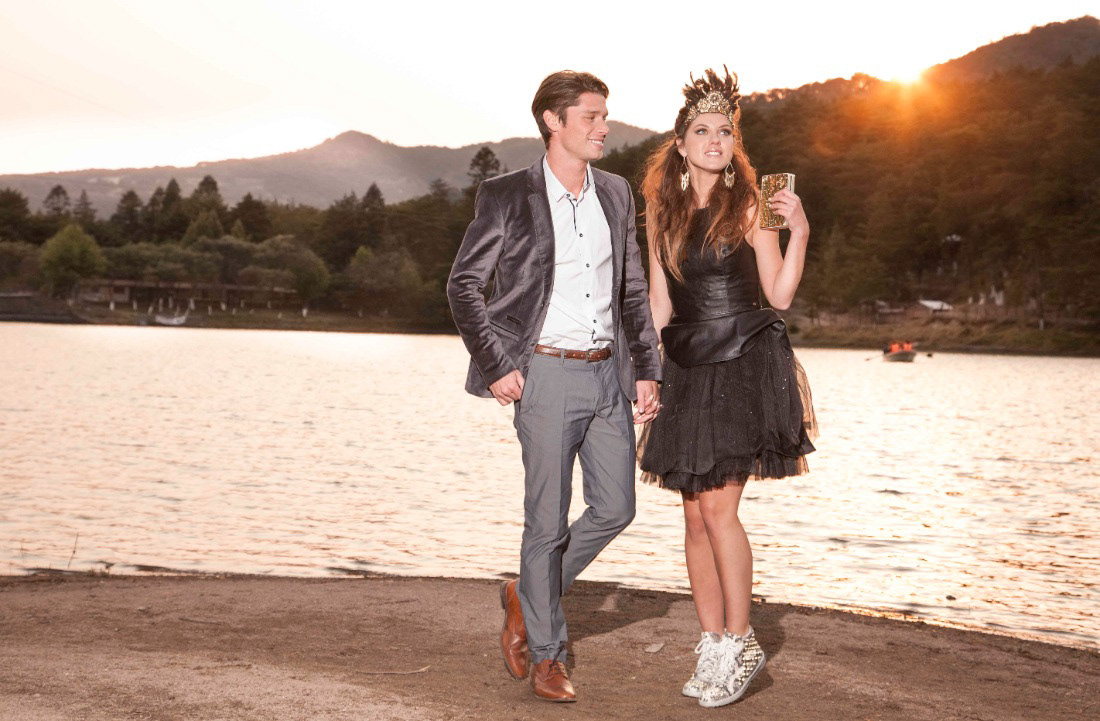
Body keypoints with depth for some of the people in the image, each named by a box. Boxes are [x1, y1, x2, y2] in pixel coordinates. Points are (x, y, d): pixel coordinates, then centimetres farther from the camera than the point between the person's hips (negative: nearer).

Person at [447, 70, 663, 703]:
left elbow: (633, 290, 15)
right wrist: (495, 365, -9)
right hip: (547, 372, -5)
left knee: (615, 509, 7)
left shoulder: (616, 194, 10)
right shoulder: (509, 197, -5)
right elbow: (464, 284, -3)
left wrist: (646, 370, 7)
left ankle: (529, 597, 30)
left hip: (608, 372, 5)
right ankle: (546, 654, 16)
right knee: (548, 520, 0)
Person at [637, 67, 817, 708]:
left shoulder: (749, 205, 0)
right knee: (695, 513, 4)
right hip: (688, 369, 4)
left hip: (747, 364, -4)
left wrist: (799, 231, -15)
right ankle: (713, 645, 14)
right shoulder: (663, 215, 11)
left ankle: (740, 644, 0)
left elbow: (780, 294, -3)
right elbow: (659, 306, 14)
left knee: (719, 507, -12)